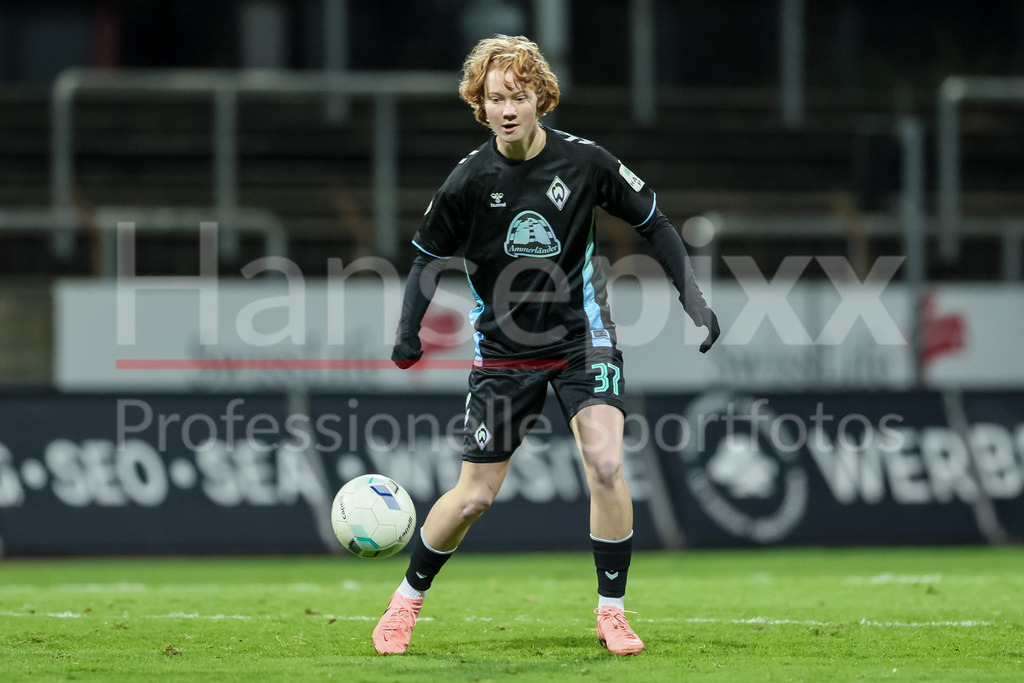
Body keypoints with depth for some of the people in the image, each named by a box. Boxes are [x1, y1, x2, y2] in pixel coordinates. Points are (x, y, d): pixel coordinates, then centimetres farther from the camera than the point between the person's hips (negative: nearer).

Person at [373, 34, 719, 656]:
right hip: (504, 352, 0)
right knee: (475, 494, 0)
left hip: (583, 338, 0)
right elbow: (430, 256, 2)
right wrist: (409, 334, -13)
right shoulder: (468, 182, -11)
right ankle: (408, 598, 24)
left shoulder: (583, 161, -11)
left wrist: (694, 298, -3)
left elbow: (653, 222, 3)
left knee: (606, 464, -20)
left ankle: (612, 611, -6)